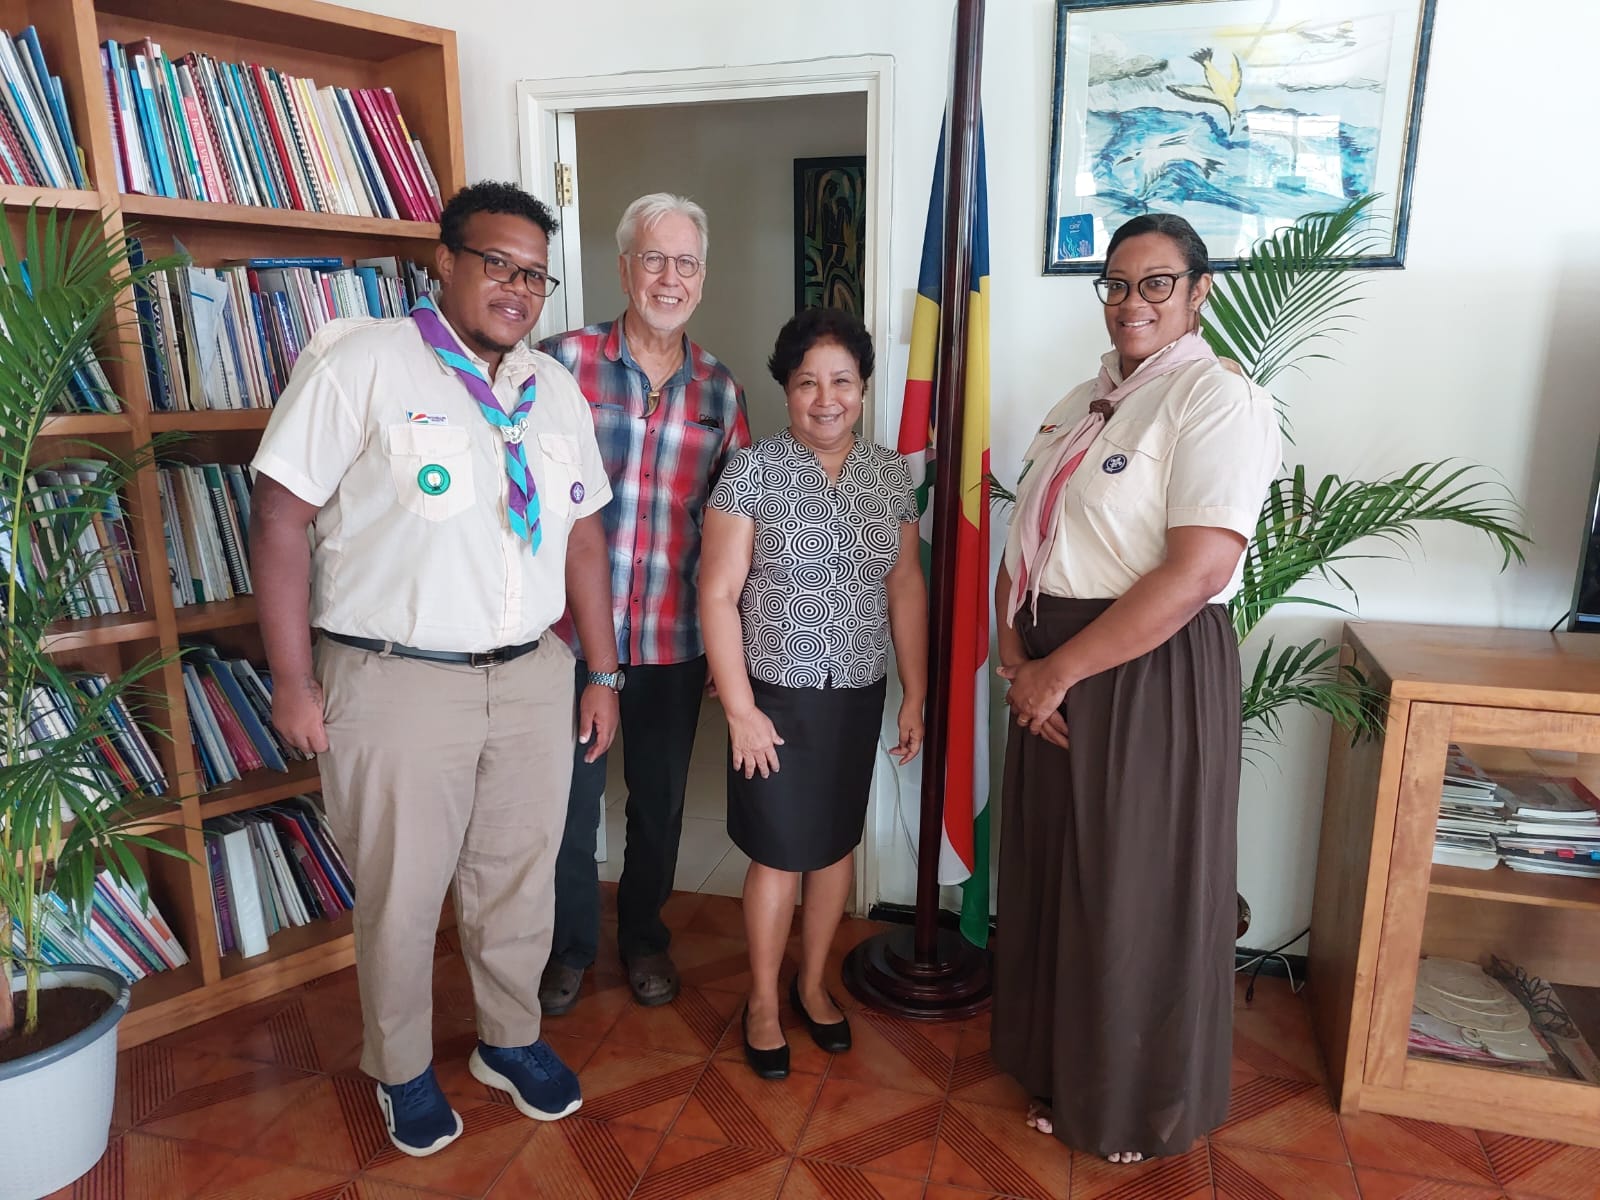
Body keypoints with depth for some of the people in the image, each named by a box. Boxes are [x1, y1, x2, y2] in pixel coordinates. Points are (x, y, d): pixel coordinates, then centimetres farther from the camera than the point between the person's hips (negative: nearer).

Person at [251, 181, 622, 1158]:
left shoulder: (555, 387, 9)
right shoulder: (360, 361, -8)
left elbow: (583, 532, 11)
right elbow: (282, 517, -9)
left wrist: (602, 675, 10)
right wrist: (295, 682, -10)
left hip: (532, 676, 5)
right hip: (398, 682, -4)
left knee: (520, 877, 17)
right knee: (402, 892, 11)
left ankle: (512, 1039, 42)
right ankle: (402, 1070, 37)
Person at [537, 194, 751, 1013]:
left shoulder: (721, 392, 4)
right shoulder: (564, 360, -5)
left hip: (676, 636, 3)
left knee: (660, 799, 17)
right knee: (571, 799, 12)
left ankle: (644, 935, 41)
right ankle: (570, 945, 37)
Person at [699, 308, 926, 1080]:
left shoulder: (890, 473, 2)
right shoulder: (753, 472, -11)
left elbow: (906, 587, 6)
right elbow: (718, 592, -11)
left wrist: (916, 694, 5)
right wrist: (740, 707, -13)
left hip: (858, 695, 4)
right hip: (777, 696, -4)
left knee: (837, 842, 14)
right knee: (780, 852, 4)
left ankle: (812, 983, 36)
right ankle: (763, 999, 27)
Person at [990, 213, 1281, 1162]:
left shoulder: (1218, 399, -12)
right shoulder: (1085, 403, 14)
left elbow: (1197, 572, -22)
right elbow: (1025, 541, 12)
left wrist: (1060, 670, -17)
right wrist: (1015, 655, -4)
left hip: (1153, 674, -7)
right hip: (1051, 675, 8)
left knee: (1137, 894, 8)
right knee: (1055, 879, 17)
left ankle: (1142, 1107, 33)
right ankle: (1063, 1071, 40)